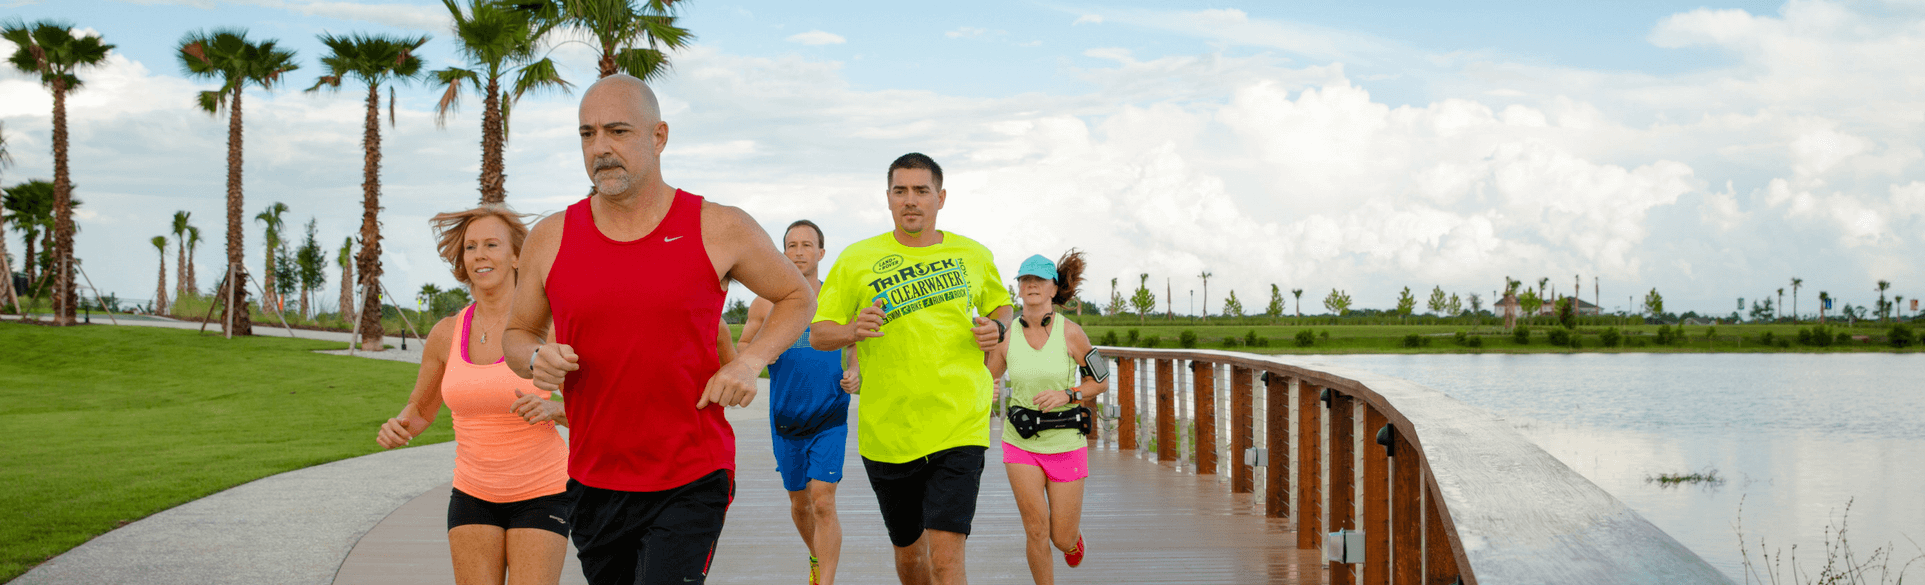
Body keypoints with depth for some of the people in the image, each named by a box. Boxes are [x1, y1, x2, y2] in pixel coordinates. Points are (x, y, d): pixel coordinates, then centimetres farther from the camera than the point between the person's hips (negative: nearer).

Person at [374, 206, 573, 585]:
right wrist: (396, 430, -13)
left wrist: (551, 409, -27)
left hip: (540, 493, -3)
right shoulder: (446, 334, -3)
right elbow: (420, 411, 11)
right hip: (475, 494, 3)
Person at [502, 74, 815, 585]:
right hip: (593, 482, 4)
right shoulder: (551, 239, 2)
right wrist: (536, 361, -8)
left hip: (691, 484, -4)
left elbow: (797, 297, 12)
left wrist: (750, 361, -5)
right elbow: (517, 332, 16)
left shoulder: (720, 230, -3)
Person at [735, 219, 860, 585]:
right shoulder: (766, 303, 2)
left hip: (830, 417, -2)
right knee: (799, 503, 14)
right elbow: (741, 349, 10)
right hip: (786, 417, 2)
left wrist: (854, 374, -7)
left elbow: (856, 345, 14)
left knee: (823, 502, -14)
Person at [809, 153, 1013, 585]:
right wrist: (852, 331, -20)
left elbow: (1000, 305, 24)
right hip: (887, 431, 1)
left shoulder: (974, 256, 6)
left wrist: (997, 327, 0)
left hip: (959, 428, -1)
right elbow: (818, 334, 2)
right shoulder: (856, 260, 1)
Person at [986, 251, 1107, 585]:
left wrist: (1066, 395, -17)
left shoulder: (1070, 333, -10)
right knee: (1036, 530, -13)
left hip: (1066, 443, -1)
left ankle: (1074, 533, 44)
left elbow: (1099, 382, 0)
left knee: (1062, 540, 6)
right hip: (1021, 442, 1)